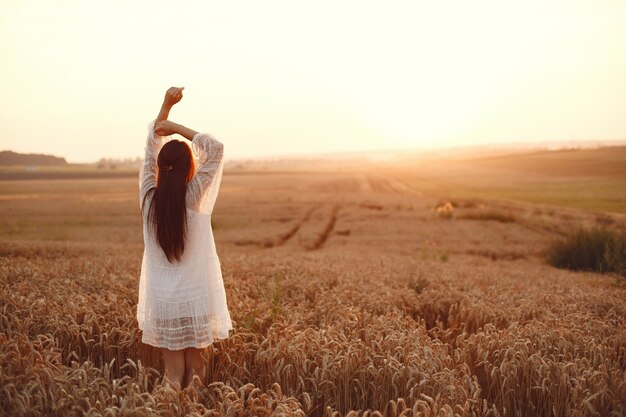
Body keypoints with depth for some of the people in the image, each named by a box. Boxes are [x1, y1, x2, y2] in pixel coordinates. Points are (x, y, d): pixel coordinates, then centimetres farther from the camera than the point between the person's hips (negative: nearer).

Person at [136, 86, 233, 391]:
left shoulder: (148, 198, -5)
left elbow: (151, 151, 7)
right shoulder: (194, 199, -13)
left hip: (162, 300, 2)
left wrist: (166, 106, 10)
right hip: (194, 299, -2)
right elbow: (216, 148, -10)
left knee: (172, 375, 8)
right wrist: (176, 127, -9)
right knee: (195, 372, 8)